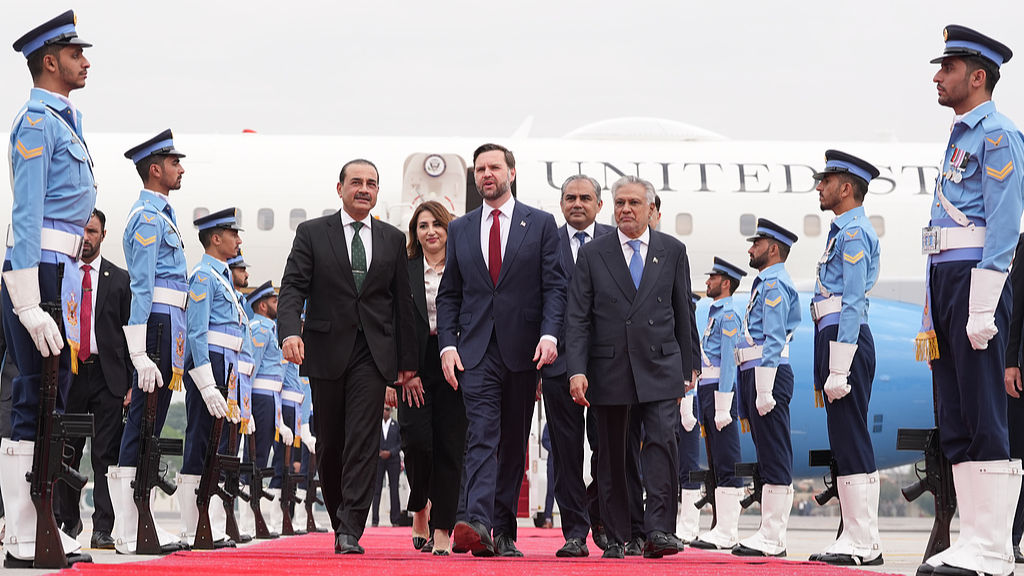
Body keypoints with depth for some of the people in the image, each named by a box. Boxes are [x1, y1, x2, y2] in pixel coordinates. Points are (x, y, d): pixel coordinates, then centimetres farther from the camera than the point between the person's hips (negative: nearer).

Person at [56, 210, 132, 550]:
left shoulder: (120, 279, 9)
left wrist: (130, 381, -2)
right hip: (67, 373, 1)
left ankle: (103, 528, -3)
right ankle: (68, 521, 20)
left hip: (108, 375, -1)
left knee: (106, 455, -4)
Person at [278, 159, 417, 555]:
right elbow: (293, 286, -4)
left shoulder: (393, 240, 11)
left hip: (373, 353, 0)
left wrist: (407, 360, 9)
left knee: (363, 442, -11)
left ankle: (350, 531, -14)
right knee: (329, 444, 8)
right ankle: (341, 520, 25)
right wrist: (290, 331, -23)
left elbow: (402, 302, 12)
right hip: (327, 351, 0)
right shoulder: (312, 234, 6)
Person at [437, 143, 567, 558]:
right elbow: (449, 295, 12)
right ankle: (478, 524, -26)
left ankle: (504, 532, 12)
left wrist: (549, 334, -14)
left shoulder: (541, 224, 7)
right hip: (476, 351, 0)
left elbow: (554, 286, 1)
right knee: (482, 435, -13)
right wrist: (447, 344, -1)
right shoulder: (460, 230, 13)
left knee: (514, 442, 6)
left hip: (523, 349, 0)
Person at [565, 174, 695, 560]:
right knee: (611, 455, 5)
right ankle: (616, 537, 13)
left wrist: (686, 367, 12)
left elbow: (683, 313, 13)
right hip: (608, 369, 0)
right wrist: (576, 371, -10)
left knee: (662, 440, -16)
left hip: (659, 367, 0)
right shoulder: (592, 254, 5)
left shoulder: (673, 251, 9)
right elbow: (577, 318, 1)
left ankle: (659, 529, -14)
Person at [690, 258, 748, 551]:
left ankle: (727, 533, -10)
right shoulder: (715, 314, 19)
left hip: (720, 391, -10)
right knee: (717, 464, 10)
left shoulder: (728, 315, -10)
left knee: (726, 464, -9)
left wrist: (722, 408, -21)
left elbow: (728, 362, -16)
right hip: (707, 391, 10)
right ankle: (722, 528, 13)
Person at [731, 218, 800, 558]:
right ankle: (771, 533, 13)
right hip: (755, 375, 11)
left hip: (768, 375, -11)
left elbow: (774, 341, -18)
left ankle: (773, 540, -10)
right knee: (768, 457, 10)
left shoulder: (774, 284, -9)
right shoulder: (765, 283, 22)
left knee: (774, 456, -9)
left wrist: (764, 391, -22)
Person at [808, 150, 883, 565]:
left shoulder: (854, 233, -11)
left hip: (845, 340, -11)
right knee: (845, 442, 10)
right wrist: (829, 368, 23)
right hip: (834, 339, 11)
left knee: (852, 442, -10)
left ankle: (863, 544, -9)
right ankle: (858, 538, 13)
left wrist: (839, 370, -22)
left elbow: (853, 305, -18)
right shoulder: (843, 231, 20)